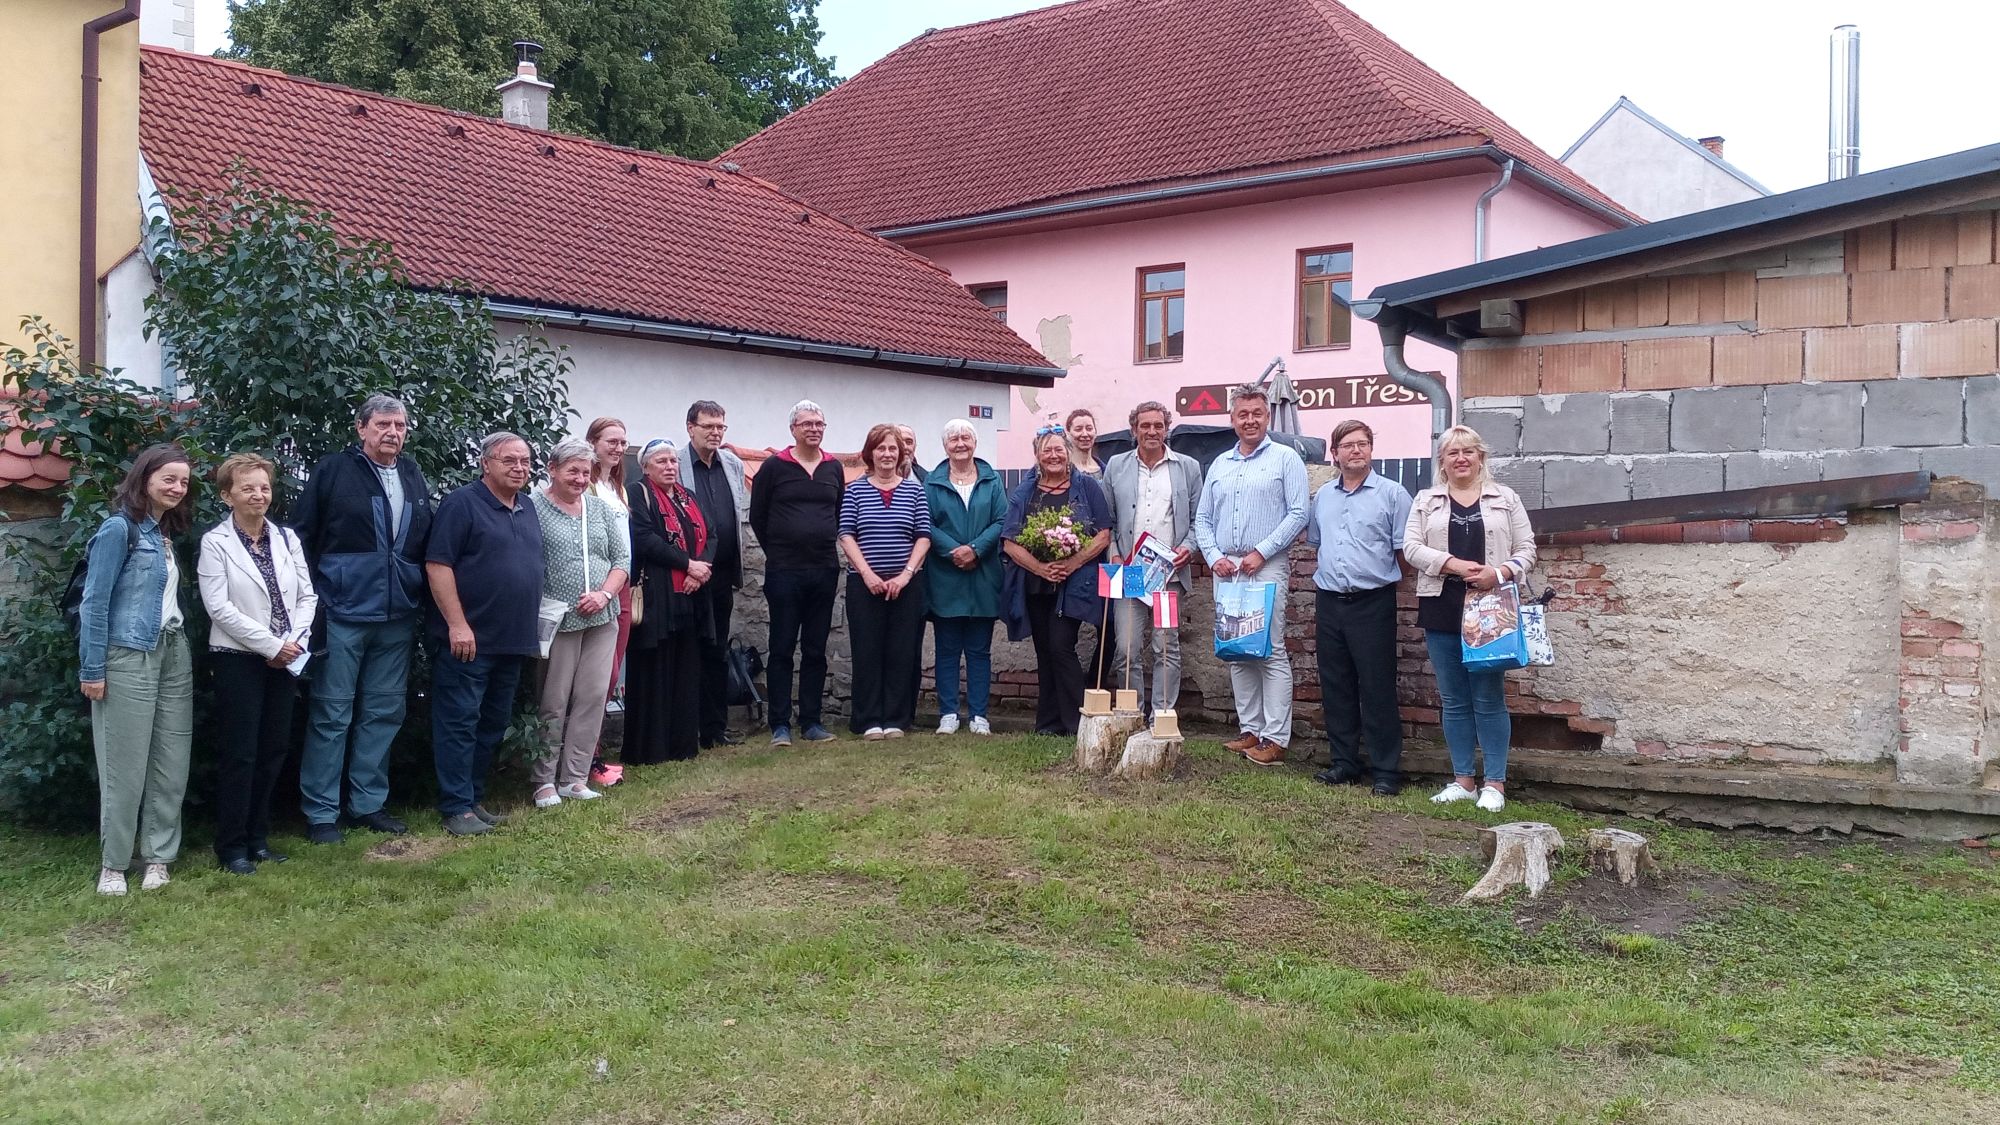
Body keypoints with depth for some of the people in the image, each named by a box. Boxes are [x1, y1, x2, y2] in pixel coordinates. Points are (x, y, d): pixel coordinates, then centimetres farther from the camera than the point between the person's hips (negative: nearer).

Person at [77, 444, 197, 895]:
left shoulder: (165, 533, 14)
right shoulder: (119, 528, -9)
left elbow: (170, 598, 12)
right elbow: (95, 602, -11)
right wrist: (92, 669, -13)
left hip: (173, 653, 7)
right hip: (129, 657, -7)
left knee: (172, 761, 6)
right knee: (125, 764, -1)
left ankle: (158, 856, 15)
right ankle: (113, 863, 11)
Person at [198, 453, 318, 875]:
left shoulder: (287, 538, 7)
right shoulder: (215, 542, -5)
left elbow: (307, 595, 7)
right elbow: (219, 607, -12)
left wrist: (295, 642, -8)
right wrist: (271, 644, -14)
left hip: (286, 660, 5)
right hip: (239, 659, -4)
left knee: (273, 750, 9)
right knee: (239, 754, -1)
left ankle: (258, 838, 20)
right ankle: (232, 847, 9)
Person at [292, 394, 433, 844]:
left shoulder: (415, 479, 12)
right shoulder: (333, 472, -3)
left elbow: (426, 545, 17)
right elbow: (302, 538, -3)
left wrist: (422, 604, 9)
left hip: (398, 618, 5)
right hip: (343, 615, -5)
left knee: (383, 713, 11)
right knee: (331, 716, 1)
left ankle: (369, 803, 22)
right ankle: (320, 813, 9)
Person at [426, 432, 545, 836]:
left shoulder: (528, 510, 15)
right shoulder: (462, 504, -8)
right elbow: (437, 564, -14)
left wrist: (529, 630, 17)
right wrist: (457, 624, -19)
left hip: (513, 639, 8)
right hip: (468, 639, -8)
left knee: (493, 725, 13)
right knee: (460, 723, -2)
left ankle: (475, 798, 23)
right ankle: (456, 807, 3)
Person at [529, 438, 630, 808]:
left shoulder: (601, 509, 11)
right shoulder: (534, 510, -5)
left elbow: (622, 559, 11)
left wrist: (605, 594, -5)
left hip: (601, 620, 5)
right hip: (558, 621, -5)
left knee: (593, 698, 4)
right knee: (553, 703, 1)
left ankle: (575, 778, 13)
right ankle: (544, 781, 11)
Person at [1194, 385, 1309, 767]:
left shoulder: (1285, 459, 1)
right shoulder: (1219, 465, 17)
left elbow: (1297, 514, -7)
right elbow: (1202, 518, 16)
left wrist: (1260, 553, -13)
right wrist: (1214, 557, 0)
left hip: (1267, 568, -5)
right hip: (1226, 570, 6)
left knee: (1272, 653, -7)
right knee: (1237, 654, 8)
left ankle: (1275, 738, -6)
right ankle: (1250, 731, 15)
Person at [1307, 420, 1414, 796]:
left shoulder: (1392, 494, -2)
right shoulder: (1323, 496, 13)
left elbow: (1405, 552, -1)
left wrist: (1385, 583, -2)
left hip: (1372, 603, -5)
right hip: (1329, 604, 5)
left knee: (1377, 690, -4)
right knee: (1335, 688, 10)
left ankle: (1386, 770, 3)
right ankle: (1344, 763, 20)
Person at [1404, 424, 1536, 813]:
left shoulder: (1505, 498, 9)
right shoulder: (1425, 501, 11)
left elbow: (1526, 550, 6)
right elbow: (1412, 547, 0)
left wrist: (1500, 572, -14)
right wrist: (1455, 565, -14)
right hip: (1442, 608, 2)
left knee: (1489, 698, -2)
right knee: (1453, 700, 6)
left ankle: (1494, 783, 4)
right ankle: (1462, 780, 14)